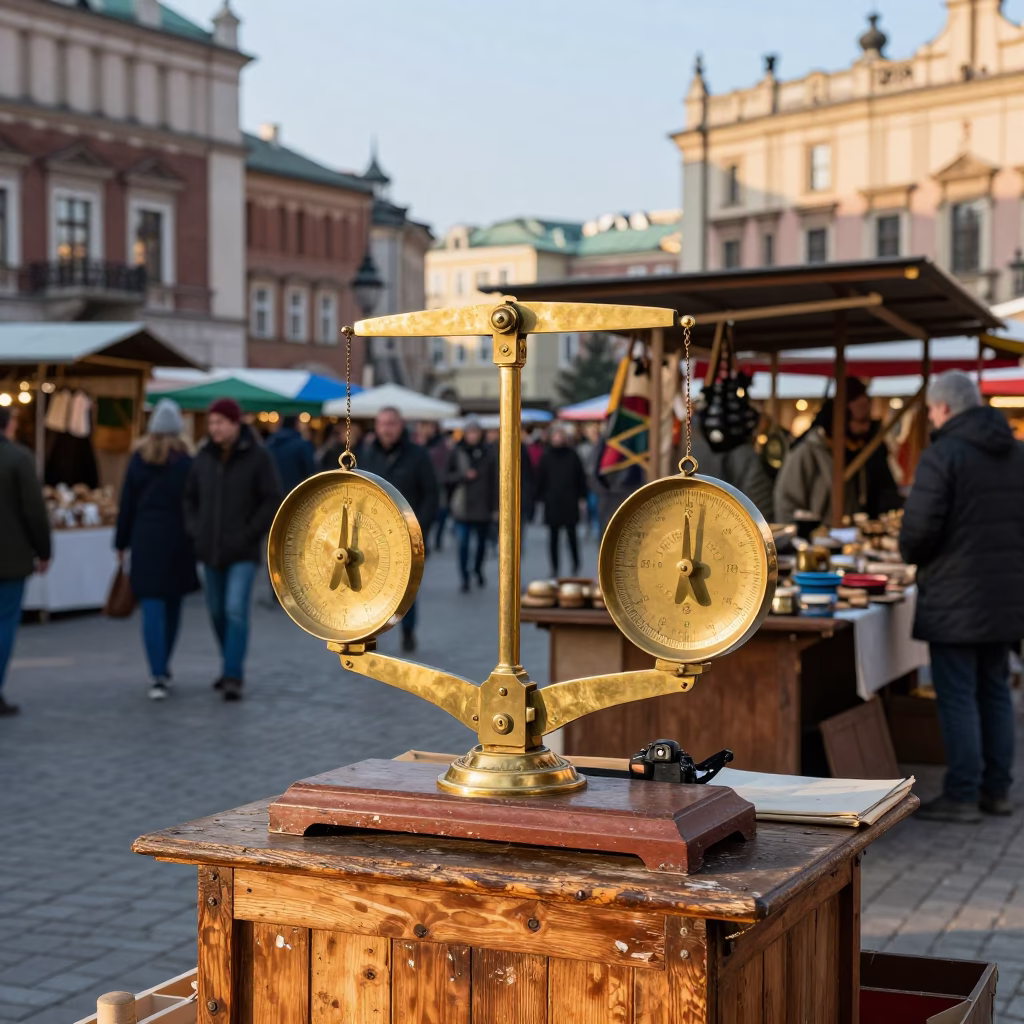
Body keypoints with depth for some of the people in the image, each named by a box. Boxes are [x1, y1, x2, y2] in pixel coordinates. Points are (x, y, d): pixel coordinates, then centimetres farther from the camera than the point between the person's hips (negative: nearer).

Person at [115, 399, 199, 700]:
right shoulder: (186, 462, -4)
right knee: (172, 605, 16)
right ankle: (163, 667, 27)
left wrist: (122, 542, 11)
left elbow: (127, 504, 4)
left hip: (146, 540, 0)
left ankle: (158, 676, -14)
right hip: (177, 540, 0)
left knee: (152, 608, -3)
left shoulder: (138, 460, 1)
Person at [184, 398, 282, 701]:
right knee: (218, 612, 11)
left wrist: (249, 535, -13)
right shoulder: (205, 457, 5)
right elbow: (190, 497, 15)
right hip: (210, 550, 5)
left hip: (242, 552, -5)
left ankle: (233, 678, -12)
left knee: (236, 610, -14)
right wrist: (195, 532, 3)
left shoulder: (257, 456, -8)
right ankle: (232, 667, 28)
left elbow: (272, 501, -8)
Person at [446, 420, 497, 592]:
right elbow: (448, 476, 3)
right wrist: (463, 476, -16)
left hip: (482, 506, 1)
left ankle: (478, 569, 38)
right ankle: (465, 578, 5)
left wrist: (495, 507, -1)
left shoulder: (488, 452, 1)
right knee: (463, 544, -4)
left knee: (481, 542, 14)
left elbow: (494, 481, 1)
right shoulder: (457, 452, -1)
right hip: (462, 507, -1)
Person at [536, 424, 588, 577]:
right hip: (551, 503, 1)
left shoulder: (572, 455, 3)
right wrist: (540, 497, 1)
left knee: (571, 535, -2)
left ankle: (576, 566, 10)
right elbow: (540, 479, 6)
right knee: (553, 537, 4)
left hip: (570, 502, -1)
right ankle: (554, 569, 11)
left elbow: (580, 477, 6)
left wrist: (581, 496, 3)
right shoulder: (546, 457, 4)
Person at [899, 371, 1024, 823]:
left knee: (957, 697, -2)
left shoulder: (942, 454, -14)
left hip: (956, 597, -7)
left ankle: (962, 795, 0)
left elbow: (919, 528, -18)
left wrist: (912, 556, 2)